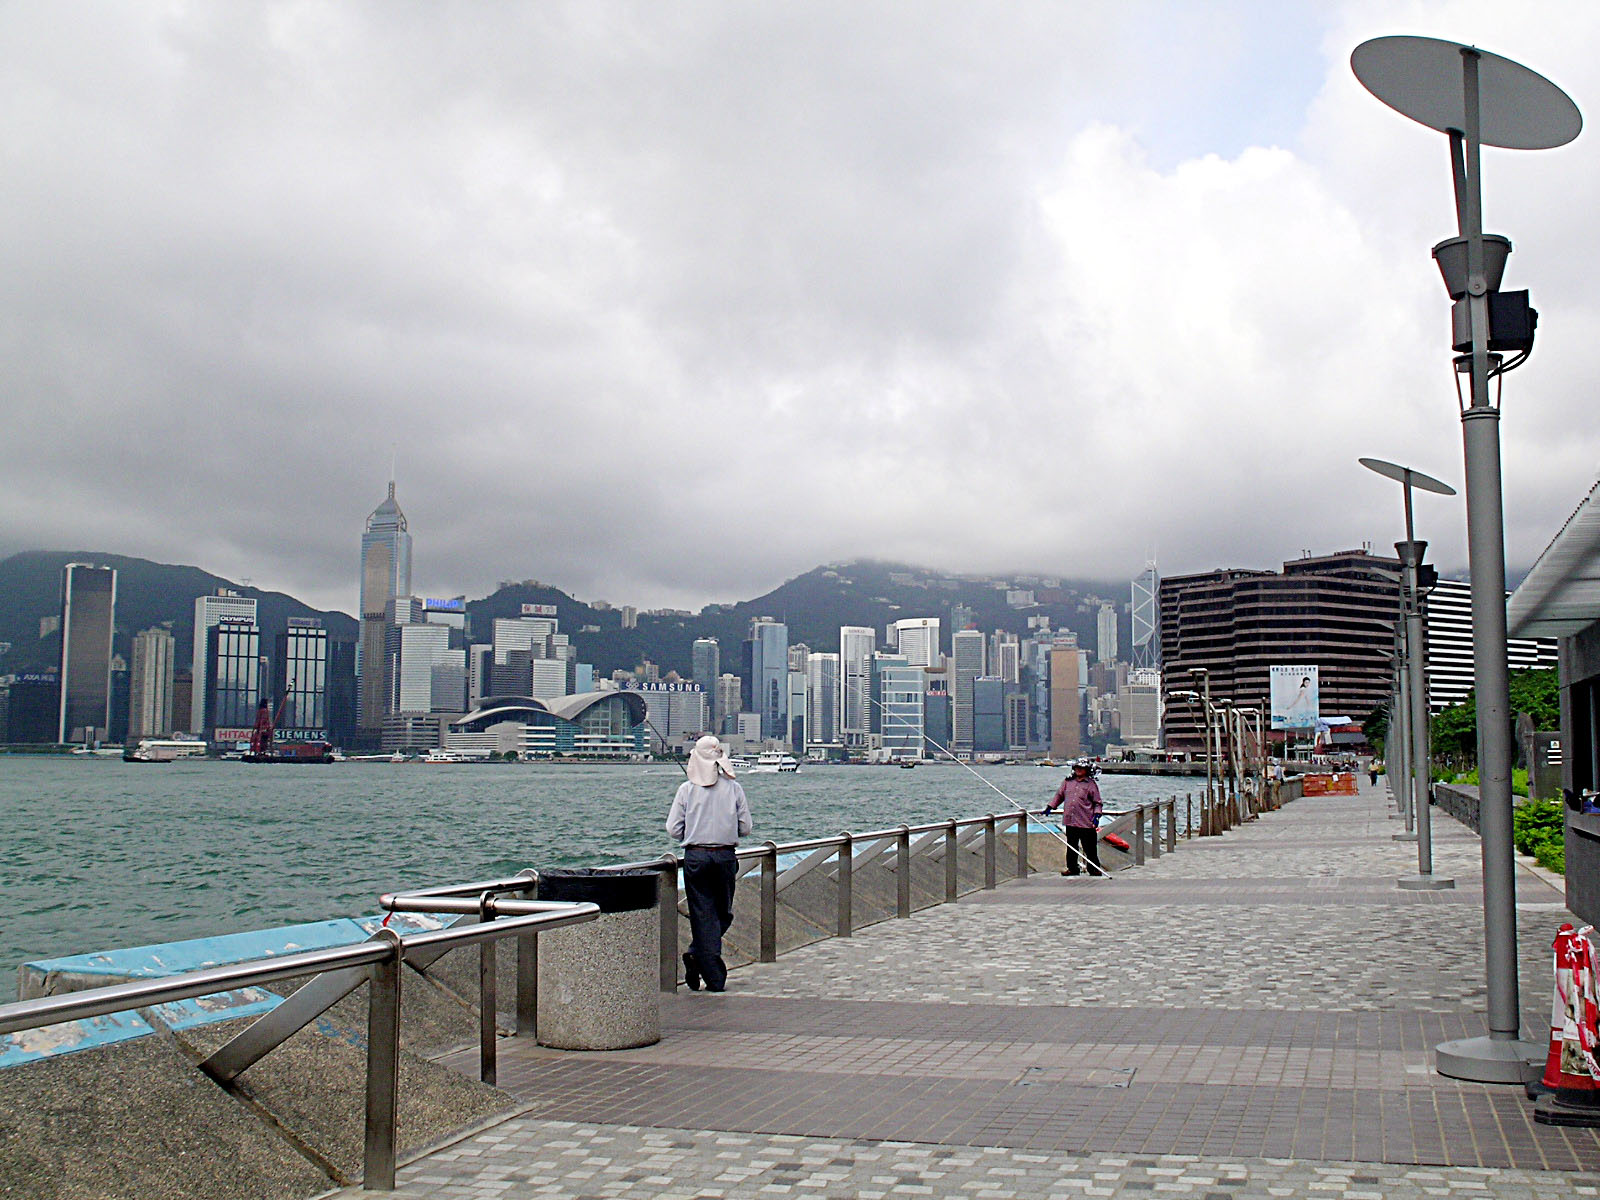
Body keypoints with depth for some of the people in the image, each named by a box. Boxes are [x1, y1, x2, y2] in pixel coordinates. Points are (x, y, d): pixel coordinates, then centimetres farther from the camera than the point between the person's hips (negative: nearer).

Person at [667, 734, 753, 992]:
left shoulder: (687, 789, -3)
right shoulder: (733, 788, -1)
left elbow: (674, 829, -3)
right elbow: (745, 828, 1)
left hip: (695, 857, 0)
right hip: (726, 856, 0)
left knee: (703, 915, 3)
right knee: (723, 912, 15)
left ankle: (715, 978, -2)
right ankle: (697, 954, -1)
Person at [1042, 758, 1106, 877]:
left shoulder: (1091, 784, 2)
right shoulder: (1067, 781, 12)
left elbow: (1097, 803, 4)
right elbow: (1059, 795, 23)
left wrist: (1096, 815, -9)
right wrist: (1050, 807, 16)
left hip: (1086, 822, -4)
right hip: (1070, 821, 4)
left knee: (1090, 848, 1)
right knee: (1071, 846, 9)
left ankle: (1095, 868, 13)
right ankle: (1072, 867, 19)